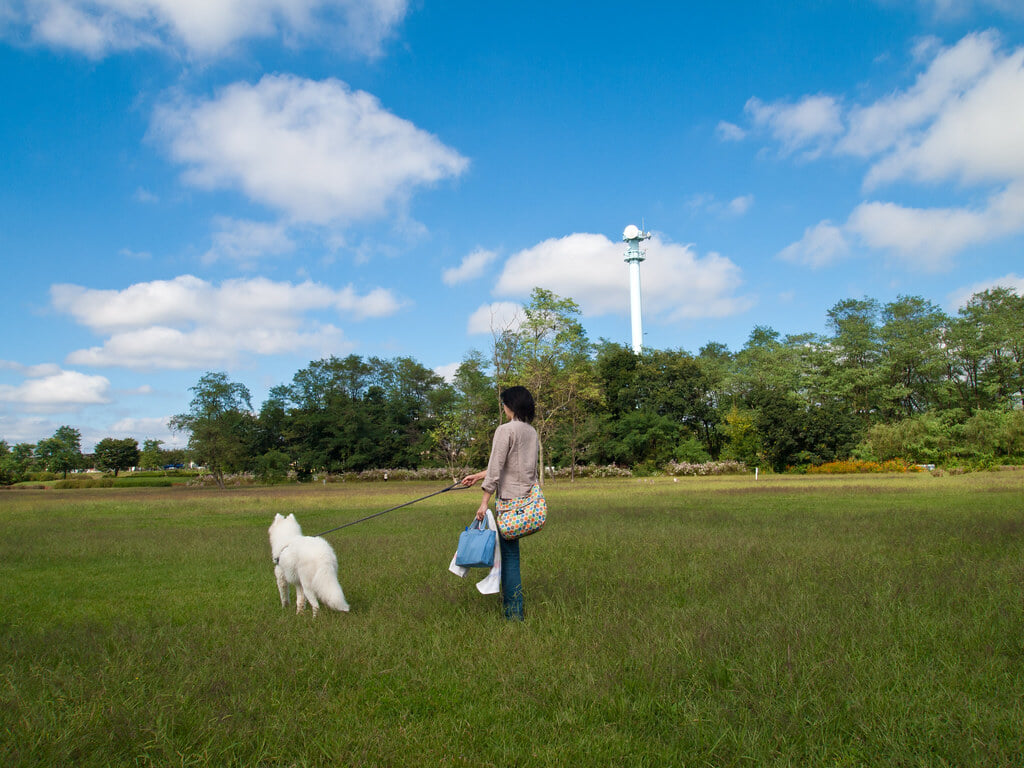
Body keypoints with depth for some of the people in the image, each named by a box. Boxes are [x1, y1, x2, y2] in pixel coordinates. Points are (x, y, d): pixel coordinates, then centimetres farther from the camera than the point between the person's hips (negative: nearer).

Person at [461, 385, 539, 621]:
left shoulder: (505, 430, -11)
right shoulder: (532, 432, 14)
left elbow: (496, 469, -15)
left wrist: (484, 502, -11)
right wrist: (477, 476, 25)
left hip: (510, 499, -8)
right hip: (528, 497, 8)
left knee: (510, 554, -2)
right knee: (509, 552, 18)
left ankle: (514, 614, 3)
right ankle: (508, 602, 25)